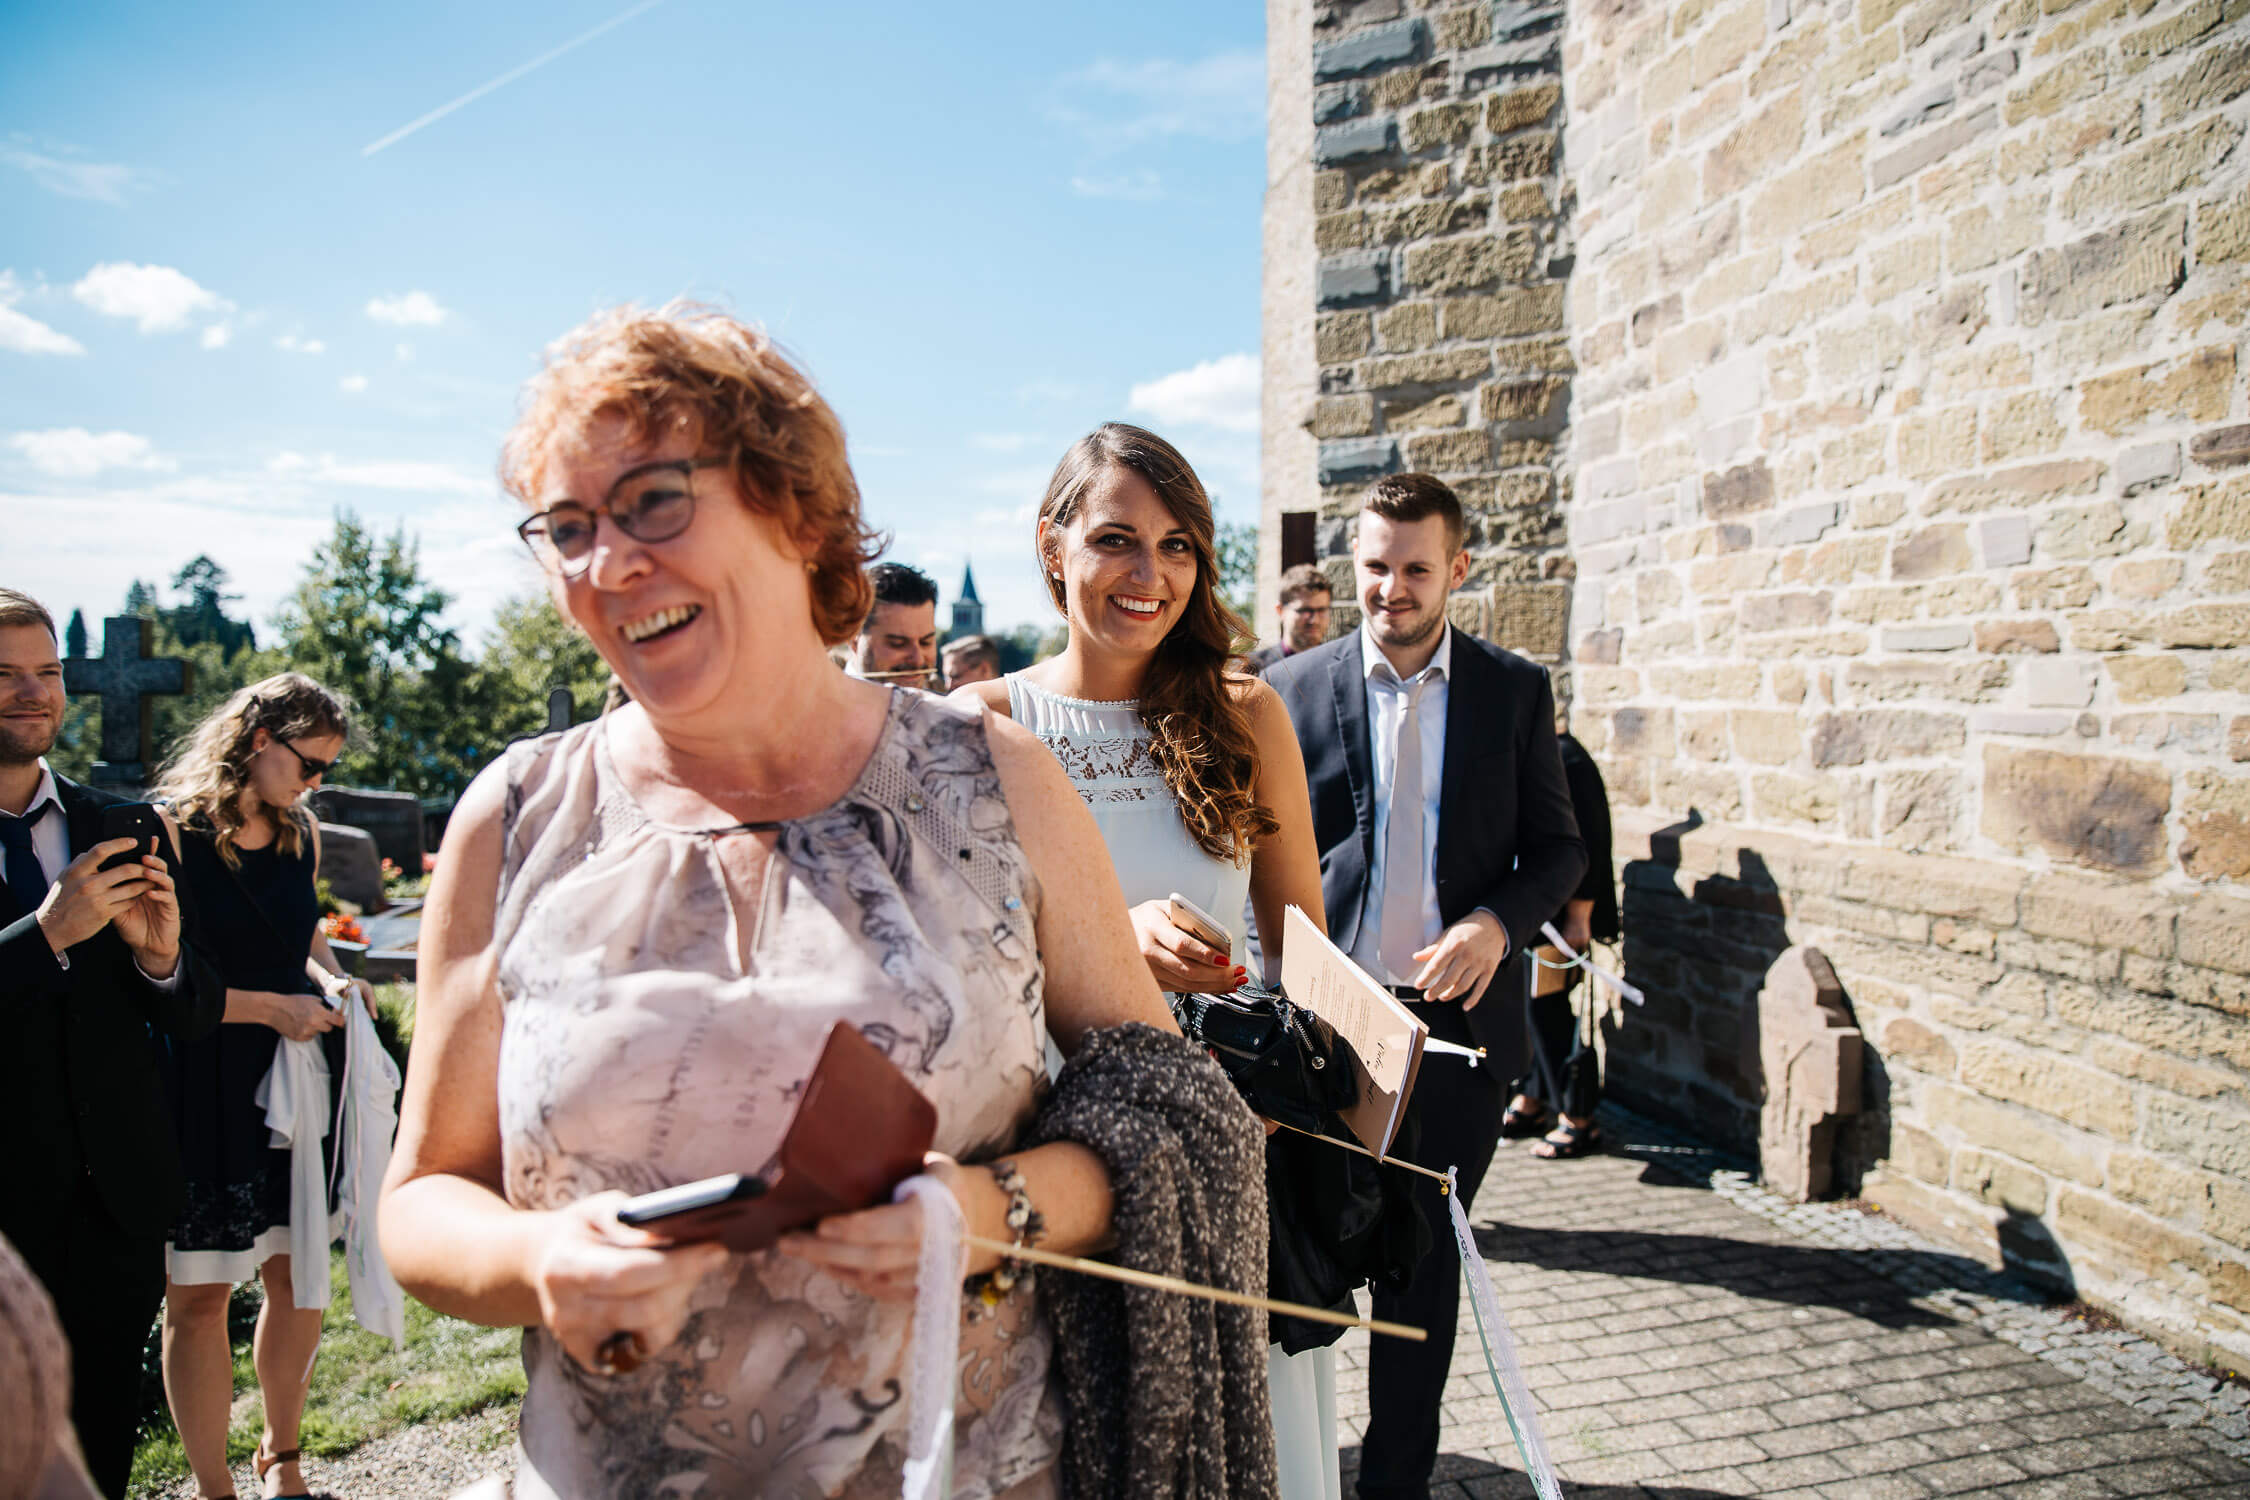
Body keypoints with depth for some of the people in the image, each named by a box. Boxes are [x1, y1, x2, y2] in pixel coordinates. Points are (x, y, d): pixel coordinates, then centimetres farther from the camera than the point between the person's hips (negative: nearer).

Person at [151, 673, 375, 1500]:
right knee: (198, 1295, 4)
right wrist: (271, 1008, -17)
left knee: (298, 1275, 11)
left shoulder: (299, 833, 9)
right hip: (202, 1087, -6)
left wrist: (330, 978, 4)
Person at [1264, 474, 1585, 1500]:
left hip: (1455, 1016, 1)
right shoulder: (1293, 687, 0)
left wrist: (1497, 922, -14)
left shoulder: (1515, 691, 3)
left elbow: (1560, 846, 6)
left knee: (1425, 1262, 13)